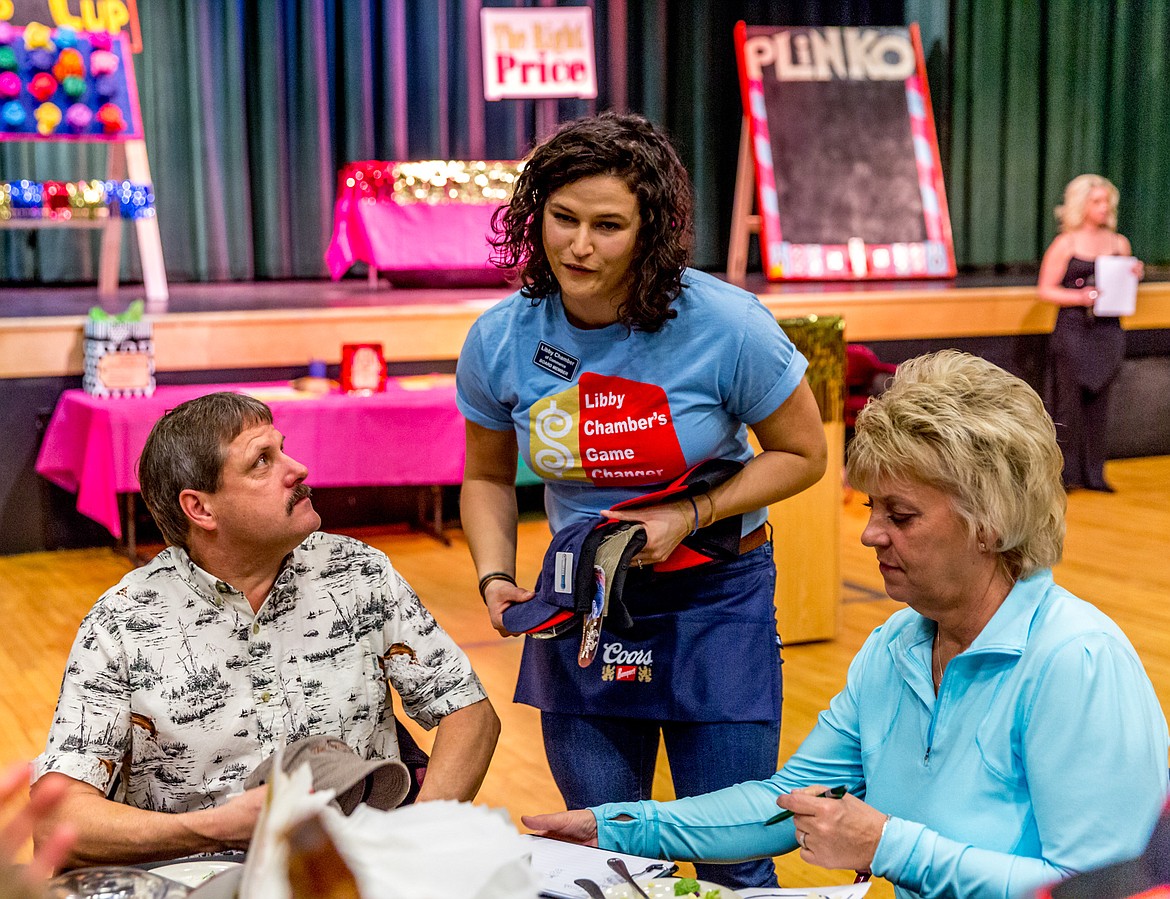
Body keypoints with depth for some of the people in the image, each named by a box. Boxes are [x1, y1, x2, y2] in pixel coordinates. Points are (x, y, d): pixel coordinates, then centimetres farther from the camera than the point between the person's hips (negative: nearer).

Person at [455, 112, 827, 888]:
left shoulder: (726, 327, -18)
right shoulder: (499, 340, -7)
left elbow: (801, 454, -5)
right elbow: (488, 477, 9)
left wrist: (692, 516, -18)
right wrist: (496, 578, -8)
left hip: (716, 600, -3)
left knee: (733, 859, 2)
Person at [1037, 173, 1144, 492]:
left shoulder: (1119, 243, 11)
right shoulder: (1065, 244, -2)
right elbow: (1046, 290, -3)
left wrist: (1133, 276, -2)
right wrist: (1080, 297, -17)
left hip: (1108, 331, 4)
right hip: (1072, 330, -4)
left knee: (1098, 400, 7)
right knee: (1070, 400, -4)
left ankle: (1093, 473, 13)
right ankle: (1065, 473, 3)